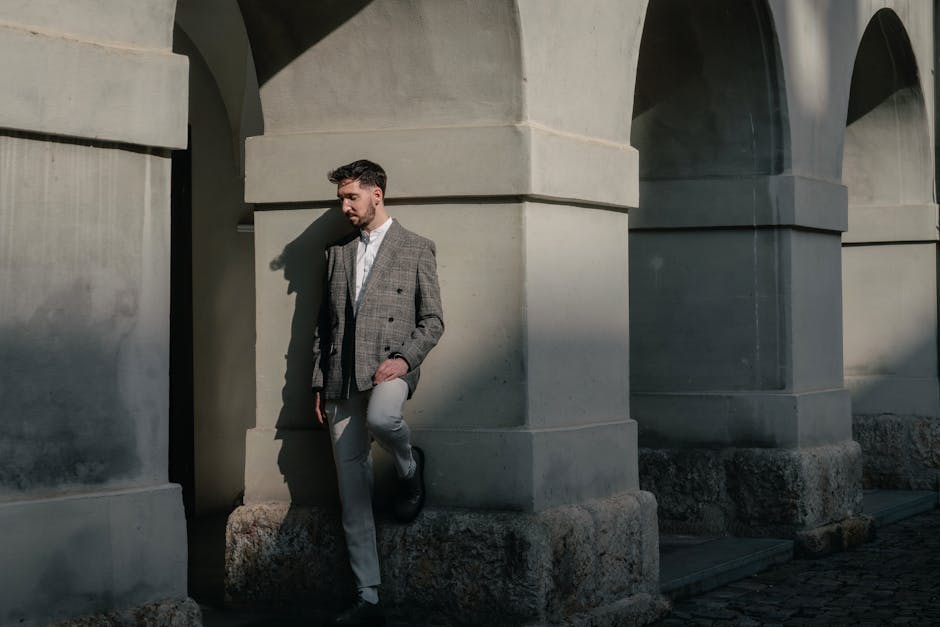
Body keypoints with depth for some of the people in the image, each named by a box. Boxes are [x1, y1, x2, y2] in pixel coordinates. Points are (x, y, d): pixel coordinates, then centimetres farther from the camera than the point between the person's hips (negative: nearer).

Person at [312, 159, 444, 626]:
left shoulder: (416, 249, 6)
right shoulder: (337, 252, 19)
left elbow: (432, 319, 3)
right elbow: (325, 323, 19)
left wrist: (405, 357, -13)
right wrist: (319, 381, 12)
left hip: (389, 366, -4)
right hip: (342, 377, 4)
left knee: (381, 416, -40)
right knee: (352, 494, -1)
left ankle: (410, 469, -3)